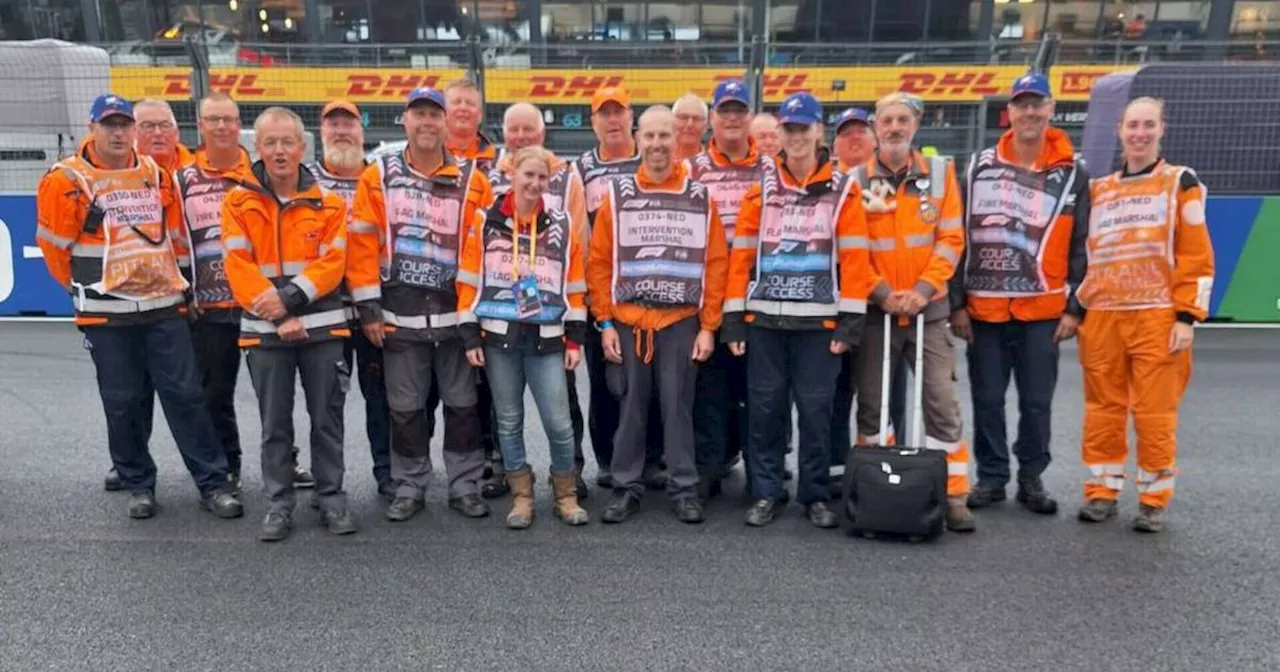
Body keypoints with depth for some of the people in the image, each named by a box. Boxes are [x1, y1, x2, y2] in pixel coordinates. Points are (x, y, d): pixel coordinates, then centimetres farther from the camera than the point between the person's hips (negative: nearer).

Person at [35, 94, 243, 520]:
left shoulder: (157, 174, 8)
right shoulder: (67, 180, -5)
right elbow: (54, 245, 0)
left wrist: (166, 279, 13)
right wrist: (88, 286, 9)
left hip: (165, 305, 3)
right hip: (107, 314, -2)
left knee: (186, 395, 2)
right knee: (124, 403, 6)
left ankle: (214, 484, 6)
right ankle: (138, 485, 21)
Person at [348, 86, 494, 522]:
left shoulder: (472, 180, 2)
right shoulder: (378, 177, 3)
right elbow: (362, 245, 0)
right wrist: (368, 307, -4)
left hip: (456, 312, 0)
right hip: (399, 314, 0)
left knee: (463, 403, 8)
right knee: (405, 406, 9)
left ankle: (465, 486, 20)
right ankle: (409, 488, 23)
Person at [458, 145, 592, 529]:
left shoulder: (563, 226, 4)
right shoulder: (486, 223, 2)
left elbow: (575, 286, 6)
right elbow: (469, 283, 2)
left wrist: (575, 339, 2)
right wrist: (470, 337, -3)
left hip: (546, 339, 0)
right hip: (499, 338, 0)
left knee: (559, 422, -2)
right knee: (509, 421, 9)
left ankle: (566, 496, 18)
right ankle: (521, 497, 22)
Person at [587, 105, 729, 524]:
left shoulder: (700, 197, 2)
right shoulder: (617, 195, 4)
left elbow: (716, 265, 1)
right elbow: (599, 263, 4)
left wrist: (708, 327, -2)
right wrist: (605, 323, -1)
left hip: (681, 322, -1)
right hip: (628, 322, 1)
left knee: (678, 407, 5)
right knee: (630, 407, 8)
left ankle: (684, 490, 17)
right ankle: (626, 487, 20)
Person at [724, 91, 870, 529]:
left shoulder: (842, 191, 4)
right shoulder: (761, 189, 8)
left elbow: (854, 259, -1)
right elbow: (741, 256, 5)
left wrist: (850, 320, -7)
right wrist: (733, 317, 0)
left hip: (818, 319, -1)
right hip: (763, 317, 2)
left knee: (815, 408, 4)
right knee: (765, 407, 5)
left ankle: (815, 495, 18)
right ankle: (765, 493, 16)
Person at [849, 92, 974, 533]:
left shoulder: (940, 172, 4)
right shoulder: (856, 180, 2)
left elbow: (951, 240, -1)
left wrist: (923, 289, -12)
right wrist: (882, 293, -12)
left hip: (928, 308, 0)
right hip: (875, 310, 0)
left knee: (941, 402, 0)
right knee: (871, 402, 6)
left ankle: (953, 496, 9)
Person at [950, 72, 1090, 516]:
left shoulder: (1072, 173, 3)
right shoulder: (980, 167, 4)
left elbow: (1081, 247, 4)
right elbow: (959, 238, 4)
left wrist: (1075, 308, -2)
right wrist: (957, 302, -1)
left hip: (1044, 310, 0)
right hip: (984, 308, 1)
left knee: (1037, 402, 7)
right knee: (987, 400, 7)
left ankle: (1031, 478, 22)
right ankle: (991, 477, 20)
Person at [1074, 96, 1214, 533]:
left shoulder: (1181, 183, 5)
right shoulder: (1097, 190, 15)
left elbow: (1196, 256, -1)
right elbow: (1082, 254, 18)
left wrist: (1187, 317, -9)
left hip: (1157, 317, -3)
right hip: (1101, 317, 3)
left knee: (1154, 413, -1)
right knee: (1103, 410, 6)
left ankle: (1154, 501, 11)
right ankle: (1102, 492, 17)